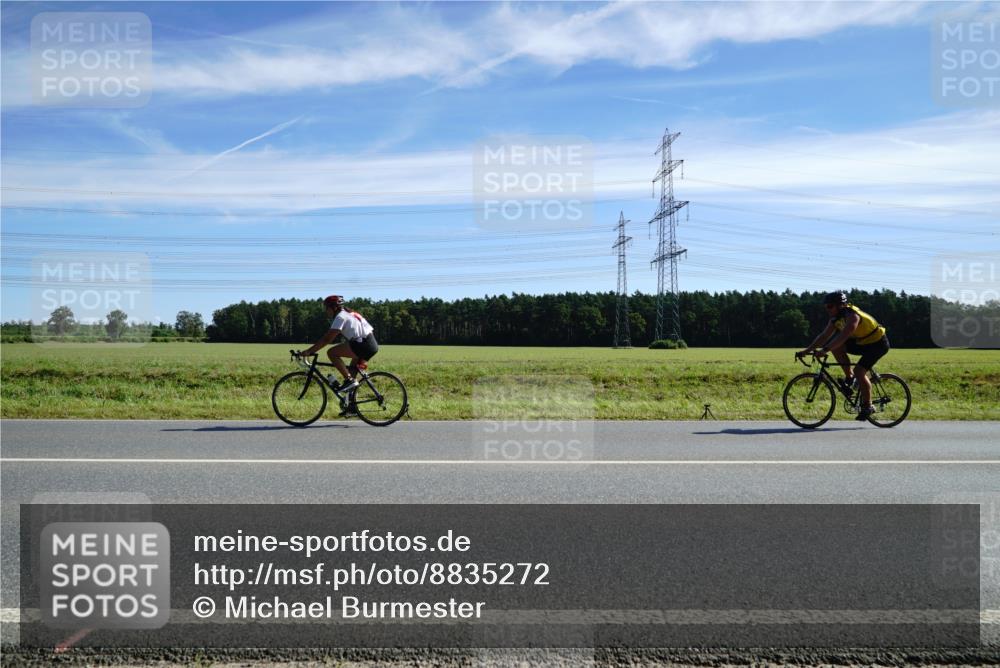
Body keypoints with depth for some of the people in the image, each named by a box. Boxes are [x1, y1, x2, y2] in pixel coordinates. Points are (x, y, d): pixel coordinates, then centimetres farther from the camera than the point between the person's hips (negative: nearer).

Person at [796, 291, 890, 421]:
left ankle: (867, 406, -6)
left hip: (877, 343, -8)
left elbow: (843, 336, -41)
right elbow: (824, 336, -1)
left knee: (859, 371, -21)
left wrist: (825, 350, -49)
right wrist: (807, 350, -9)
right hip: (862, 342, 8)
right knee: (836, 347, -10)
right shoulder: (836, 318, -2)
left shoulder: (852, 315, -28)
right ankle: (850, 377, 2)